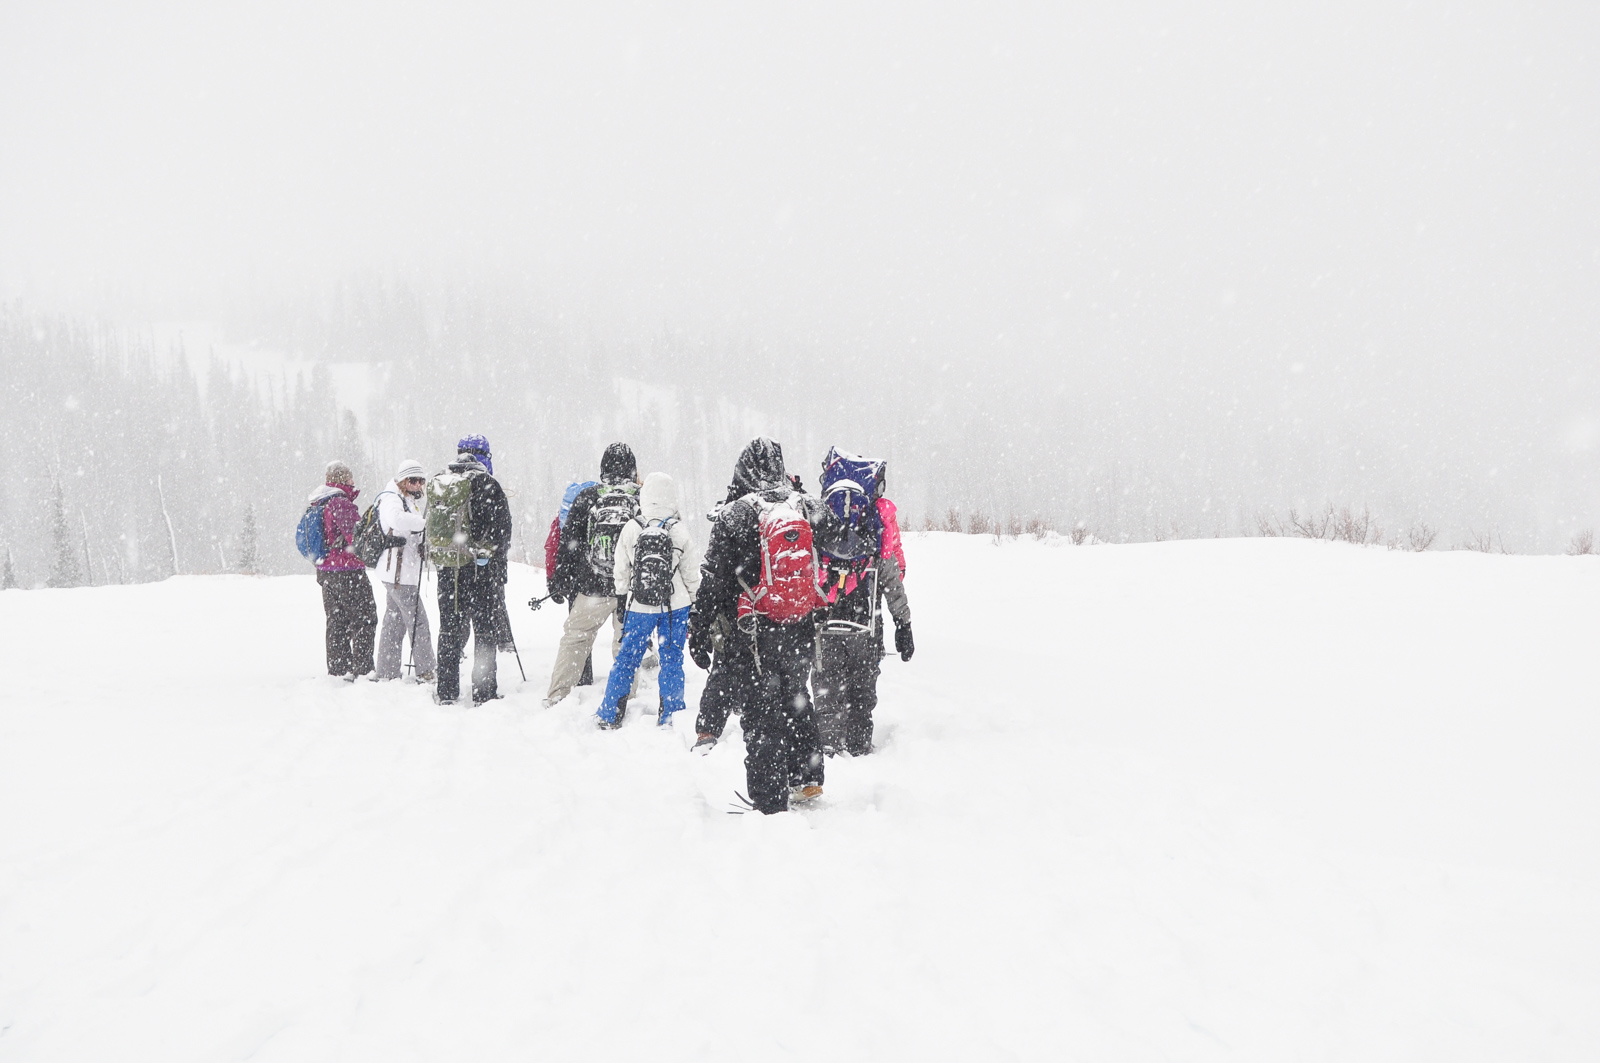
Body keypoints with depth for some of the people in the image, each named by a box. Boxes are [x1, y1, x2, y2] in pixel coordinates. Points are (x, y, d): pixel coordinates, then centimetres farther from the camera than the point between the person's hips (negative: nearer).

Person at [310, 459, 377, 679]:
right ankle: (362, 670, -8)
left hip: (325, 569, 9)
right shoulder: (341, 503, -17)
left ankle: (337, 670, 16)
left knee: (336, 621, 14)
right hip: (348, 571, -9)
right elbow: (356, 537, -22)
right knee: (365, 619, -3)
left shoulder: (317, 504, 13)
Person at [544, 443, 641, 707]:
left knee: (574, 639, 11)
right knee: (626, 646, 10)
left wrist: (559, 583, 8)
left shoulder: (587, 497, 0)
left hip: (591, 588, 0)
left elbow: (569, 543, 2)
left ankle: (556, 698, 12)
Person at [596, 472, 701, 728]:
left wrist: (621, 600, 19)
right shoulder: (679, 531, -9)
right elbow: (691, 574, -1)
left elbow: (621, 572, 4)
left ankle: (609, 716, 14)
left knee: (626, 658, 11)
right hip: (675, 607, -1)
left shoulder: (630, 529, -6)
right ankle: (669, 718, 10)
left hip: (639, 608, 1)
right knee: (671, 660, 7)